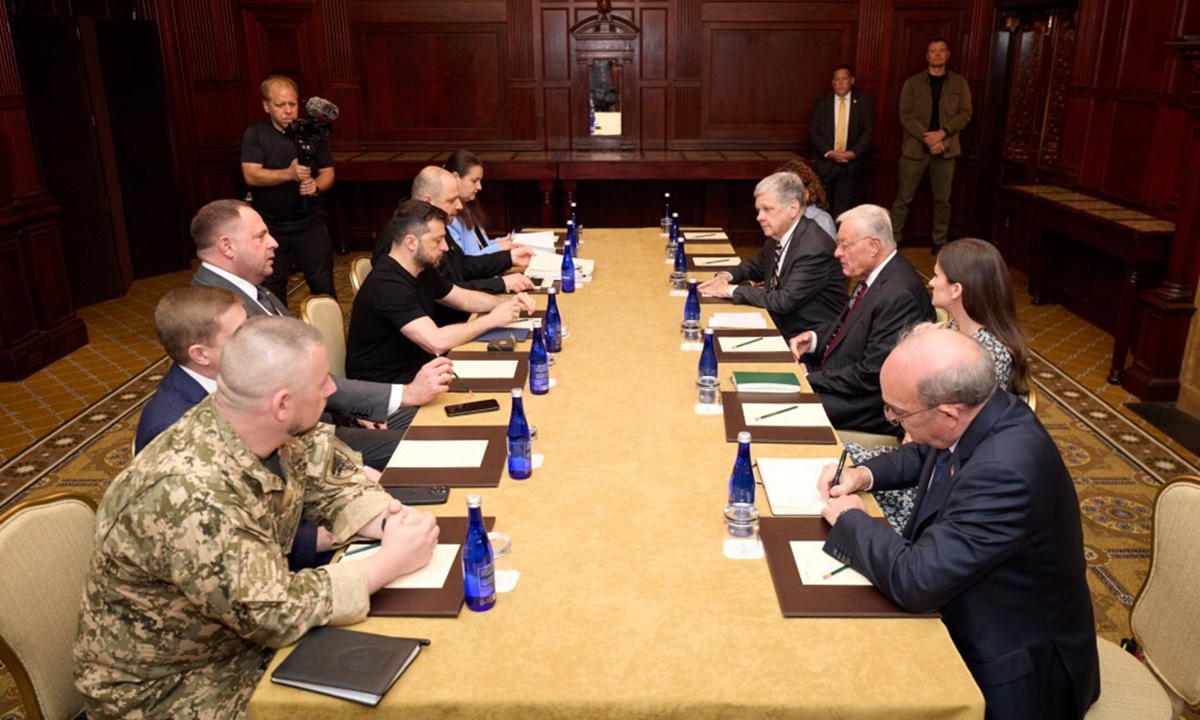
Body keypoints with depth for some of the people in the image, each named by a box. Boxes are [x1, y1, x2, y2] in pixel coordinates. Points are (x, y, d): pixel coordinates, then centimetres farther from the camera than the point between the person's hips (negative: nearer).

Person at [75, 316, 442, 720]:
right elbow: (275, 613, -30)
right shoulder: (191, 495, -34)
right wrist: (391, 562, -23)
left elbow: (329, 480, 3)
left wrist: (389, 519, -16)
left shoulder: (268, 429, -13)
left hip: (248, 631, 7)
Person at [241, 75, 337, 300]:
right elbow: (251, 175, -15)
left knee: (323, 286, 4)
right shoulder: (254, 135, -3)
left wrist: (316, 185, -19)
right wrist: (289, 174, -30)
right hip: (270, 228, -1)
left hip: (310, 224, 1)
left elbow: (328, 174, 5)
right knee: (271, 292, 7)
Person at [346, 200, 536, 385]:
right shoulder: (387, 285, -25)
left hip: (419, 366, 9)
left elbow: (465, 298, 18)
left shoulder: (423, 271, 5)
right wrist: (492, 319, -21)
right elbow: (437, 342, -32)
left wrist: (507, 302, 0)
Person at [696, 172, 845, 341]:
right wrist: (727, 276, 0)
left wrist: (732, 290, -19)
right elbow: (757, 266, 21)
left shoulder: (815, 247, -23)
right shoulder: (778, 235, 3)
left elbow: (785, 301, -26)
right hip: (781, 329, 7)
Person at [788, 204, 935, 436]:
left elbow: (872, 375, -25)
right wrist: (814, 338, 0)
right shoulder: (873, 275, 4)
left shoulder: (899, 295, -26)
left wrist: (810, 379, -18)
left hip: (872, 406, -9)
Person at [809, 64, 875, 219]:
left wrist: (853, 153, -15)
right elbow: (813, 132, 0)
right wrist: (829, 152, -14)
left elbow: (869, 132, 0)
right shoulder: (821, 104, 6)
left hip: (850, 165, 0)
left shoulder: (863, 104, 6)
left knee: (843, 210, 2)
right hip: (825, 164, 0)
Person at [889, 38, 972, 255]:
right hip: (915, 148, -1)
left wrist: (941, 133, -15)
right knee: (903, 198, -2)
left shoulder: (960, 83, 8)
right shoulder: (912, 83, 4)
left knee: (943, 200, 5)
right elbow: (906, 115, -5)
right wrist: (927, 138, -16)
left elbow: (965, 113, 1)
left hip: (946, 148, 2)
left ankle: (940, 244, 14)